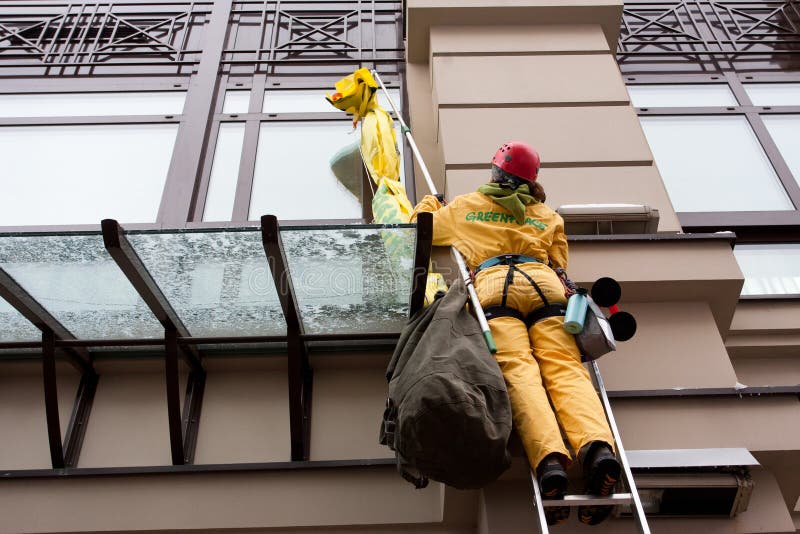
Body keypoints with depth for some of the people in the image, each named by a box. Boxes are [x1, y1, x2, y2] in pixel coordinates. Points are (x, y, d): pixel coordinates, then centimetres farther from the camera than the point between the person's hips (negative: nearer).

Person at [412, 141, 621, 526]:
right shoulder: (546, 215, 34)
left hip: (493, 282, -2)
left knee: (518, 369, -21)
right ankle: (597, 446, -43)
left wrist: (428, 203, 62)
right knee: (564, 367, -15)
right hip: (544, 281, 2)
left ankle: (550, 458, -45)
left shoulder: (464, 206, 30)